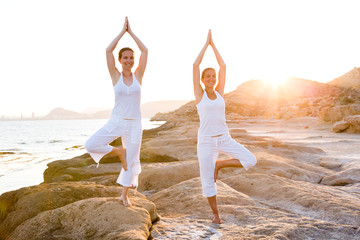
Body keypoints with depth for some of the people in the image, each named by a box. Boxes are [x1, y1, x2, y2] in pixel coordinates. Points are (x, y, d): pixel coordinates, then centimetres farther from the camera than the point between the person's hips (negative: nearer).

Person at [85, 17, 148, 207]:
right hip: (116, 121, 0)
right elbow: (108, 51, -9)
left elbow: (145, 51, -4)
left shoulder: (138, 75, 2)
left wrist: (131, 32, 2)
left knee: (132, 160, 6)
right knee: (91, 145, -16)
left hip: (134, 124, 0)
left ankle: (124, 195, 24)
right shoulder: (115, 76, 0)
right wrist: (122, 31, -4)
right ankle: (119, 152, 8)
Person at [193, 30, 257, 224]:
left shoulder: (219, 92, 7)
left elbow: (223, 66, 7)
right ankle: (215, 213, 23)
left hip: (224, 139, 4)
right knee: (208, 182, -1)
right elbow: (195, 65, -9)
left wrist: (213, 44, 10)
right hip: (206, 141, -3)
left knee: (251, 161, -11)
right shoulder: (199, 93, -2)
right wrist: (206, 43, -2)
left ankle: (218, 165, 9)